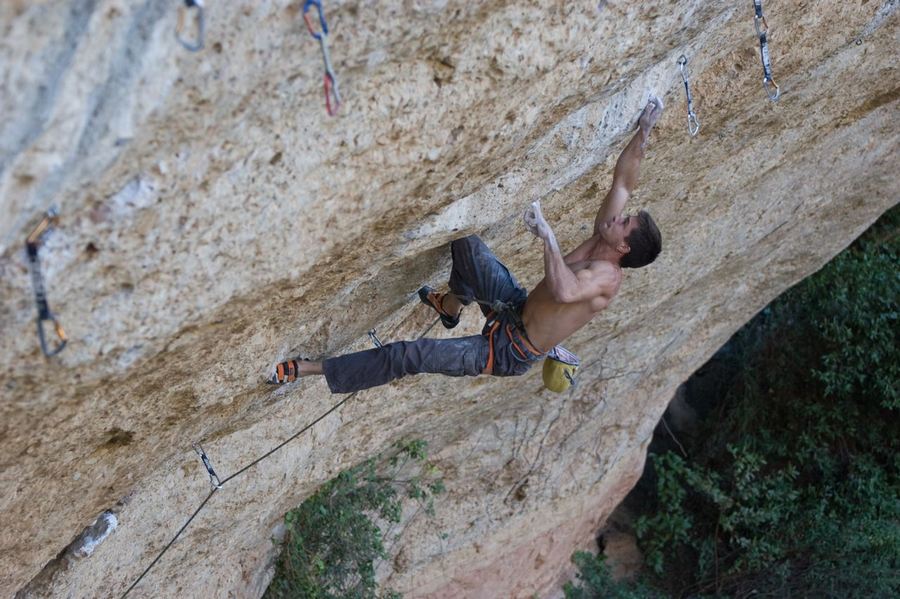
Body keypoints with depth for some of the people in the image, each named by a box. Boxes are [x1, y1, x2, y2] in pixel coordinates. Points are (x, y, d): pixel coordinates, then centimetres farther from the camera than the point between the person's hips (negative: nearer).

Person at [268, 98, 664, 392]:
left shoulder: (606, 275, -28)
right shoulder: (602, 242, -4)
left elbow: (564, 291, -52)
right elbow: (623, 180, 2)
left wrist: (547, 236, -52)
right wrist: (643, 131, -7)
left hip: (509, 351, -8)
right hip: (516, 307, 8)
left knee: (410, 355, -13)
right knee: (466, 245, -3)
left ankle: (309, 369, -5)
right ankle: (451, 306, 24)